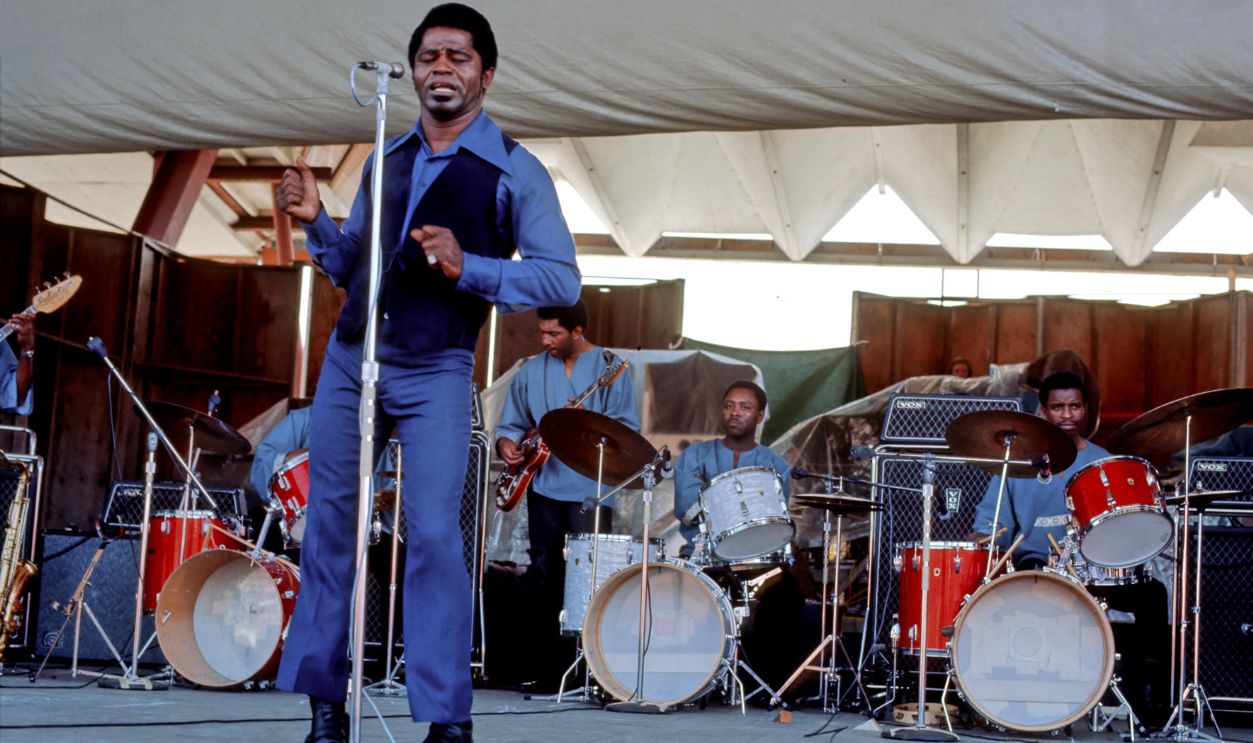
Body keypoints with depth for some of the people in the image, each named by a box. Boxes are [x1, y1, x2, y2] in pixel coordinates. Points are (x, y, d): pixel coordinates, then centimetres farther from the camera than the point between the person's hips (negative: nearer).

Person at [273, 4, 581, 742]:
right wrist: (316, 220, 0)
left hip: (436, 375, -5)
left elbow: (563, 278, -9)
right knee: (329, 524, 6)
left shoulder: (515, 171, -2)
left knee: (435, 534, -10)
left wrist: (466, 268, -21)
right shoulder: (384, 160, 13)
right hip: (349, 361, 5)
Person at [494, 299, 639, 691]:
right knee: (545, 579, 7)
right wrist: (508, 444, -4)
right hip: (543, 486, 4)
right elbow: (511, 423, 17)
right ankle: (547, 670, 13)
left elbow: (628, 430, -5)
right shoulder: (532, 371, 12)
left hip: (590, 488, -4)